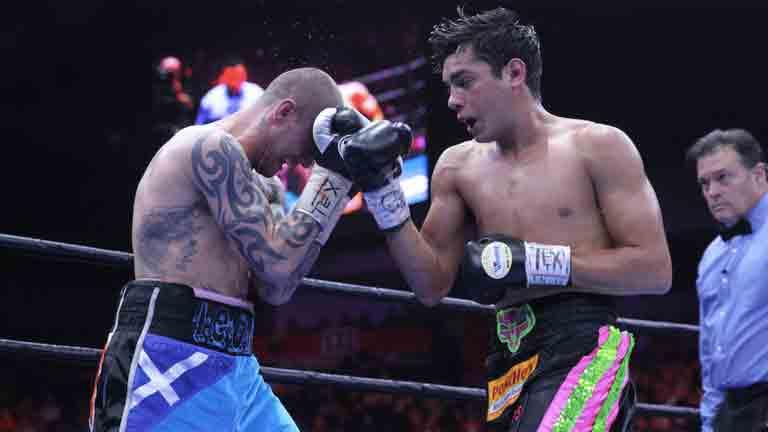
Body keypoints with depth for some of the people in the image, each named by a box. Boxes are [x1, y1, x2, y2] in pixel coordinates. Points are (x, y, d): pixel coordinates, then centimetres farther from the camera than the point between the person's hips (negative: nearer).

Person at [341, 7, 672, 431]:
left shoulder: (598, 147, -1)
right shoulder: (458, 166, 14)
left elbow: (655, 270, -6)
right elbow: (432, 285, 11)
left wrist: (533, 263, -12)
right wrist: (382, 191, 0)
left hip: (582, 351, -6)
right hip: (508, 362, 6)